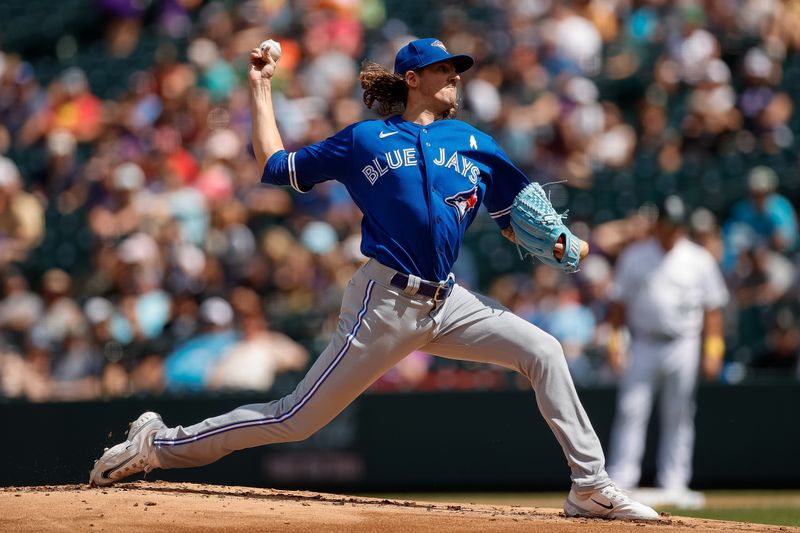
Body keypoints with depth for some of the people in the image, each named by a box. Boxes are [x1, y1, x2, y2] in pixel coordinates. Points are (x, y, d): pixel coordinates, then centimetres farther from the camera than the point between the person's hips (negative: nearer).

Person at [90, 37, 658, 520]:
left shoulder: (475, 144, 13)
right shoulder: (365, 140, 4)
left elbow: (515, 221, 15)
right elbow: (276, 166, 11)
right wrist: (261, 90, 13)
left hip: (448, 303, 4)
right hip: (386, 303, -4)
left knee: (543, 351, -12)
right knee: (294, 420, -5)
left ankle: (591, 486, -7)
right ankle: (159, 443, 8)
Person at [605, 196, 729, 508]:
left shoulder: (700, 260, 5)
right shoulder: (634, 257, 6)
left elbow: (712, 308, 5)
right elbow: (619, 302, 9)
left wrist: (712, 350, -2)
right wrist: (614, 340, 0)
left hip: (683, 348, 0)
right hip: (643, 345, 0)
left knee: (678, 415, 2)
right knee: (630, 412, -7)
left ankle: (673, 484, 7)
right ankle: (619, 483, -8)